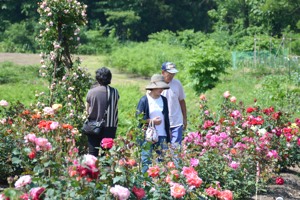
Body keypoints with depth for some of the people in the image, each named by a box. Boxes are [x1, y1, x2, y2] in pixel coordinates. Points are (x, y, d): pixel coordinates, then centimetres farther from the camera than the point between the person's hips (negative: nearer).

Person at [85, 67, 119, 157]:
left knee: (93, 153, 7)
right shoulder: (114, 92, -5)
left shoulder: (91, 92, -7)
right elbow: (115, 108, 5)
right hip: (110, 127, 1)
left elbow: (87, 110, 3)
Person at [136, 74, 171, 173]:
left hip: (162, 136, 5)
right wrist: (151, 121, -14)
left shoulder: (164, 100, 11)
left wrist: (168, 137, 13)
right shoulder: (144, 100, -5)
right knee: (146, 161, 0)